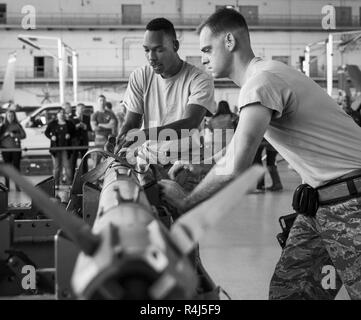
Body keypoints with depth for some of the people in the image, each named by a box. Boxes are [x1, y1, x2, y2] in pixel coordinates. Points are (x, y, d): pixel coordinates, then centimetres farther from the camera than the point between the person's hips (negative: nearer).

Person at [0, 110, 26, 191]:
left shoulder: (17, 125, 4)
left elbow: (23, 135, -2)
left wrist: (14, 135, -15)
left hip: (16, 148, -1)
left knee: (16, 166, -2)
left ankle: (18, 186, 0)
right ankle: (7, 186, 7)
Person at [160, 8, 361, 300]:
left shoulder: (261, 81, -19)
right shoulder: (266, 74, 14)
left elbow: (235, 167, -26)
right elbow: (237, 150, 26)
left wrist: (184, 202, -14)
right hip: (320, 200, 10)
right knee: (285, 288, 7)